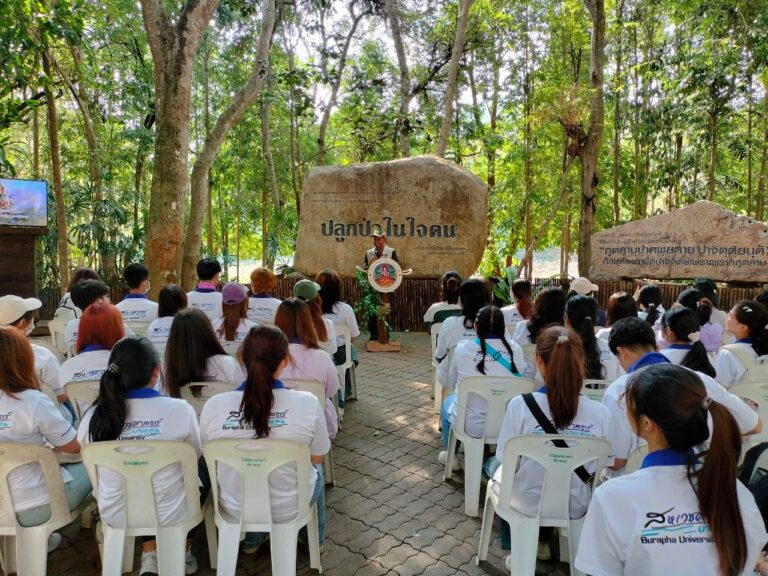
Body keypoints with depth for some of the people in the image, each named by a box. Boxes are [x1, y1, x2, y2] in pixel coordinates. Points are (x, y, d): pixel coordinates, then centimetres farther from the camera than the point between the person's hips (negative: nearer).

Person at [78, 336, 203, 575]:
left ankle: (150, 553, 30)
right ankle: (183, 551, 37)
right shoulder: (179, 410, -23)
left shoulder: (93, 416, -16)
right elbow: (197, 454, -3)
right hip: (171, 514, -2)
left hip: (115, 515, 3)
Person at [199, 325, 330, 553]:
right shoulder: (307, 404, -25)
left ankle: (251, 540, 52)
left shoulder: (213, 406, -21)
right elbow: (317, 458, -8)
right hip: (289, 509, -1)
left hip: (235, 508, 2)